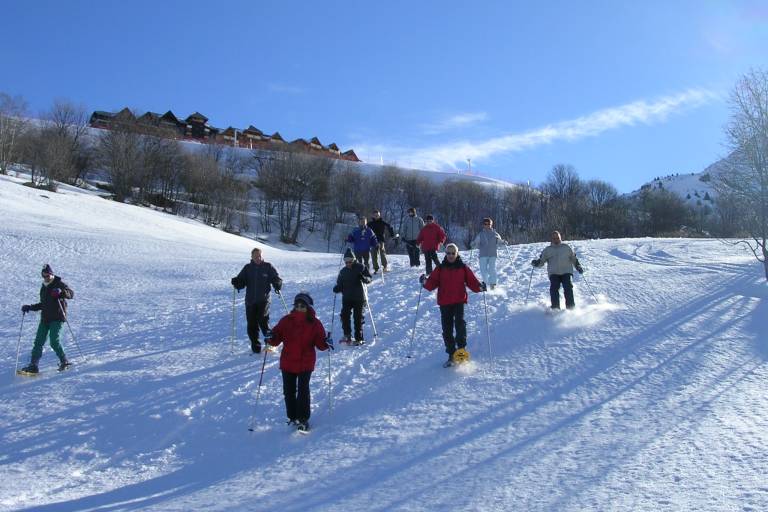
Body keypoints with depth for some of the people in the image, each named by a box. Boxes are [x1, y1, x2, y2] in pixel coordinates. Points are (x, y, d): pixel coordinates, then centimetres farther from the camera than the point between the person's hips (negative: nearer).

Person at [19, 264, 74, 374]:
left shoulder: (59, 284, -1)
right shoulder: (43, 288, 20)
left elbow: (71, 294, -15)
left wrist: (61, 292, -32)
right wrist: (29, 307, 20)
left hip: (57, 317, -7)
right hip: (45, 318, 7)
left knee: (54, 341, -15)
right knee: (38, 341, 0)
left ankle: (64, 362, -1)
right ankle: (33, 366, 1)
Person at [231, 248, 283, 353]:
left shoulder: (268, 267, 4)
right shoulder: (248, 268, 10)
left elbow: (277, 279, 5)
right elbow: (241, 282, 10)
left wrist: (277, 286, -16)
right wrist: (236, 282, -13)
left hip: (264, 300, -3)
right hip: (250, 301, 3)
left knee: (263, 321, -15)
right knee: (252, 324, 3)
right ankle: (255, 345, 16)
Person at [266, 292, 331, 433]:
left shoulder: (314, 323, -4)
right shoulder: (286, 320, 2)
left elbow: (319, 343, -5)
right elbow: (277, 337, 3)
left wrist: (326, 343, -27)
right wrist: (271, 339, -18)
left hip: (305, 364, -3)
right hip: (287, 363, 3)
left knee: (303, 391, -6)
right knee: (288, 391, 10)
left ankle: (303, 419, 6)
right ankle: (292, 417, 27)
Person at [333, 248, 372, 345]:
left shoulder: (360, 268, -1)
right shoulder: (343, 271, 11)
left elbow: (369, 278, -3)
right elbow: (340, 284, 16)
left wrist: (364, 278, -25)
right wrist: (337, 288, -6)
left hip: (358, 298, -3)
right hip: (347, 298, 4)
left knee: (358, 318, 0)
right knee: (345, 315, -11)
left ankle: (359, 338, 9)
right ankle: (347, 335, 0)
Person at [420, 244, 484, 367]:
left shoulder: (463, 268, 5)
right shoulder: (440, 269, 8)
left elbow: (472, 282, 3)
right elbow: (432, 284, 3)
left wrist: (480, 287, -16)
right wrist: (425, 282, -17)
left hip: (459, 301, -2)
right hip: (444, 303, 2)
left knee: (460, 323, -23)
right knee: (447, 329, 6)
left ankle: (461, 349, -13)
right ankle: (451, 355, 17)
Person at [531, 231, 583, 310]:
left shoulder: (566, 248, 17)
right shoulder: (547, 250, 15)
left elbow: (574, 259, 24)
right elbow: (541, 261, 12)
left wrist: (578, 266, 10)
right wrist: (536, 263, -8)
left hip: (566, 272, 0)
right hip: (554, 273, 0)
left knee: (568, 288, -17)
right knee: (554, 289, -19)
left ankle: (571, 308, -12)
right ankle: (555, 308, -15)